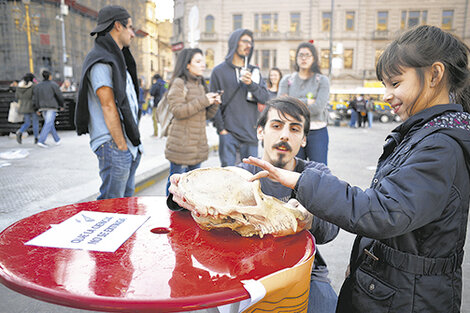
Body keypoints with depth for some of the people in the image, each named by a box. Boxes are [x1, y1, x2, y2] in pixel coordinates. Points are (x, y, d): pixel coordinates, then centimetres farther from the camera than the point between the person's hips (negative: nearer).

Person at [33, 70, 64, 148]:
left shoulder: (37, 86, 9)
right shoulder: (53, 84, -5)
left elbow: (35, 98, 4)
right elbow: (59, 96, -4)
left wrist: (37, 109, 7)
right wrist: (61, 105, 9)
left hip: (42, 108, 6)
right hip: (52, 107, -6)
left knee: (50, 123, 17)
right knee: (48, 124, -10)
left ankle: (57, 140, 25)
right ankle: (41, 141, -21)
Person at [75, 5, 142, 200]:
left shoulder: (117, 59, 21)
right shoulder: (100, 61, -11)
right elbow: (108, 107, -17)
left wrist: (134, 142, 16)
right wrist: (121, 145, -16)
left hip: (130, 145, 10)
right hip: (113, 146, -10)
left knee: (126, 200, 16)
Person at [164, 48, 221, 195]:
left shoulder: (200, 84, 19)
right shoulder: (178, 83, -6)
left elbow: (206, 115, 19)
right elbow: (177, 110, -18)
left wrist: (214, 104, -1)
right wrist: (203, 101, -18)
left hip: (198, 146, 8)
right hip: (181, 146, -7)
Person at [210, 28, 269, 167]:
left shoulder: (254, 71, 14)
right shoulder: (219, 71, 3)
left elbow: (265, 98, 4)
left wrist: (251, 84, -13)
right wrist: (221, 128, -7)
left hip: (250, 132, 3)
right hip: (228, 132, -3)